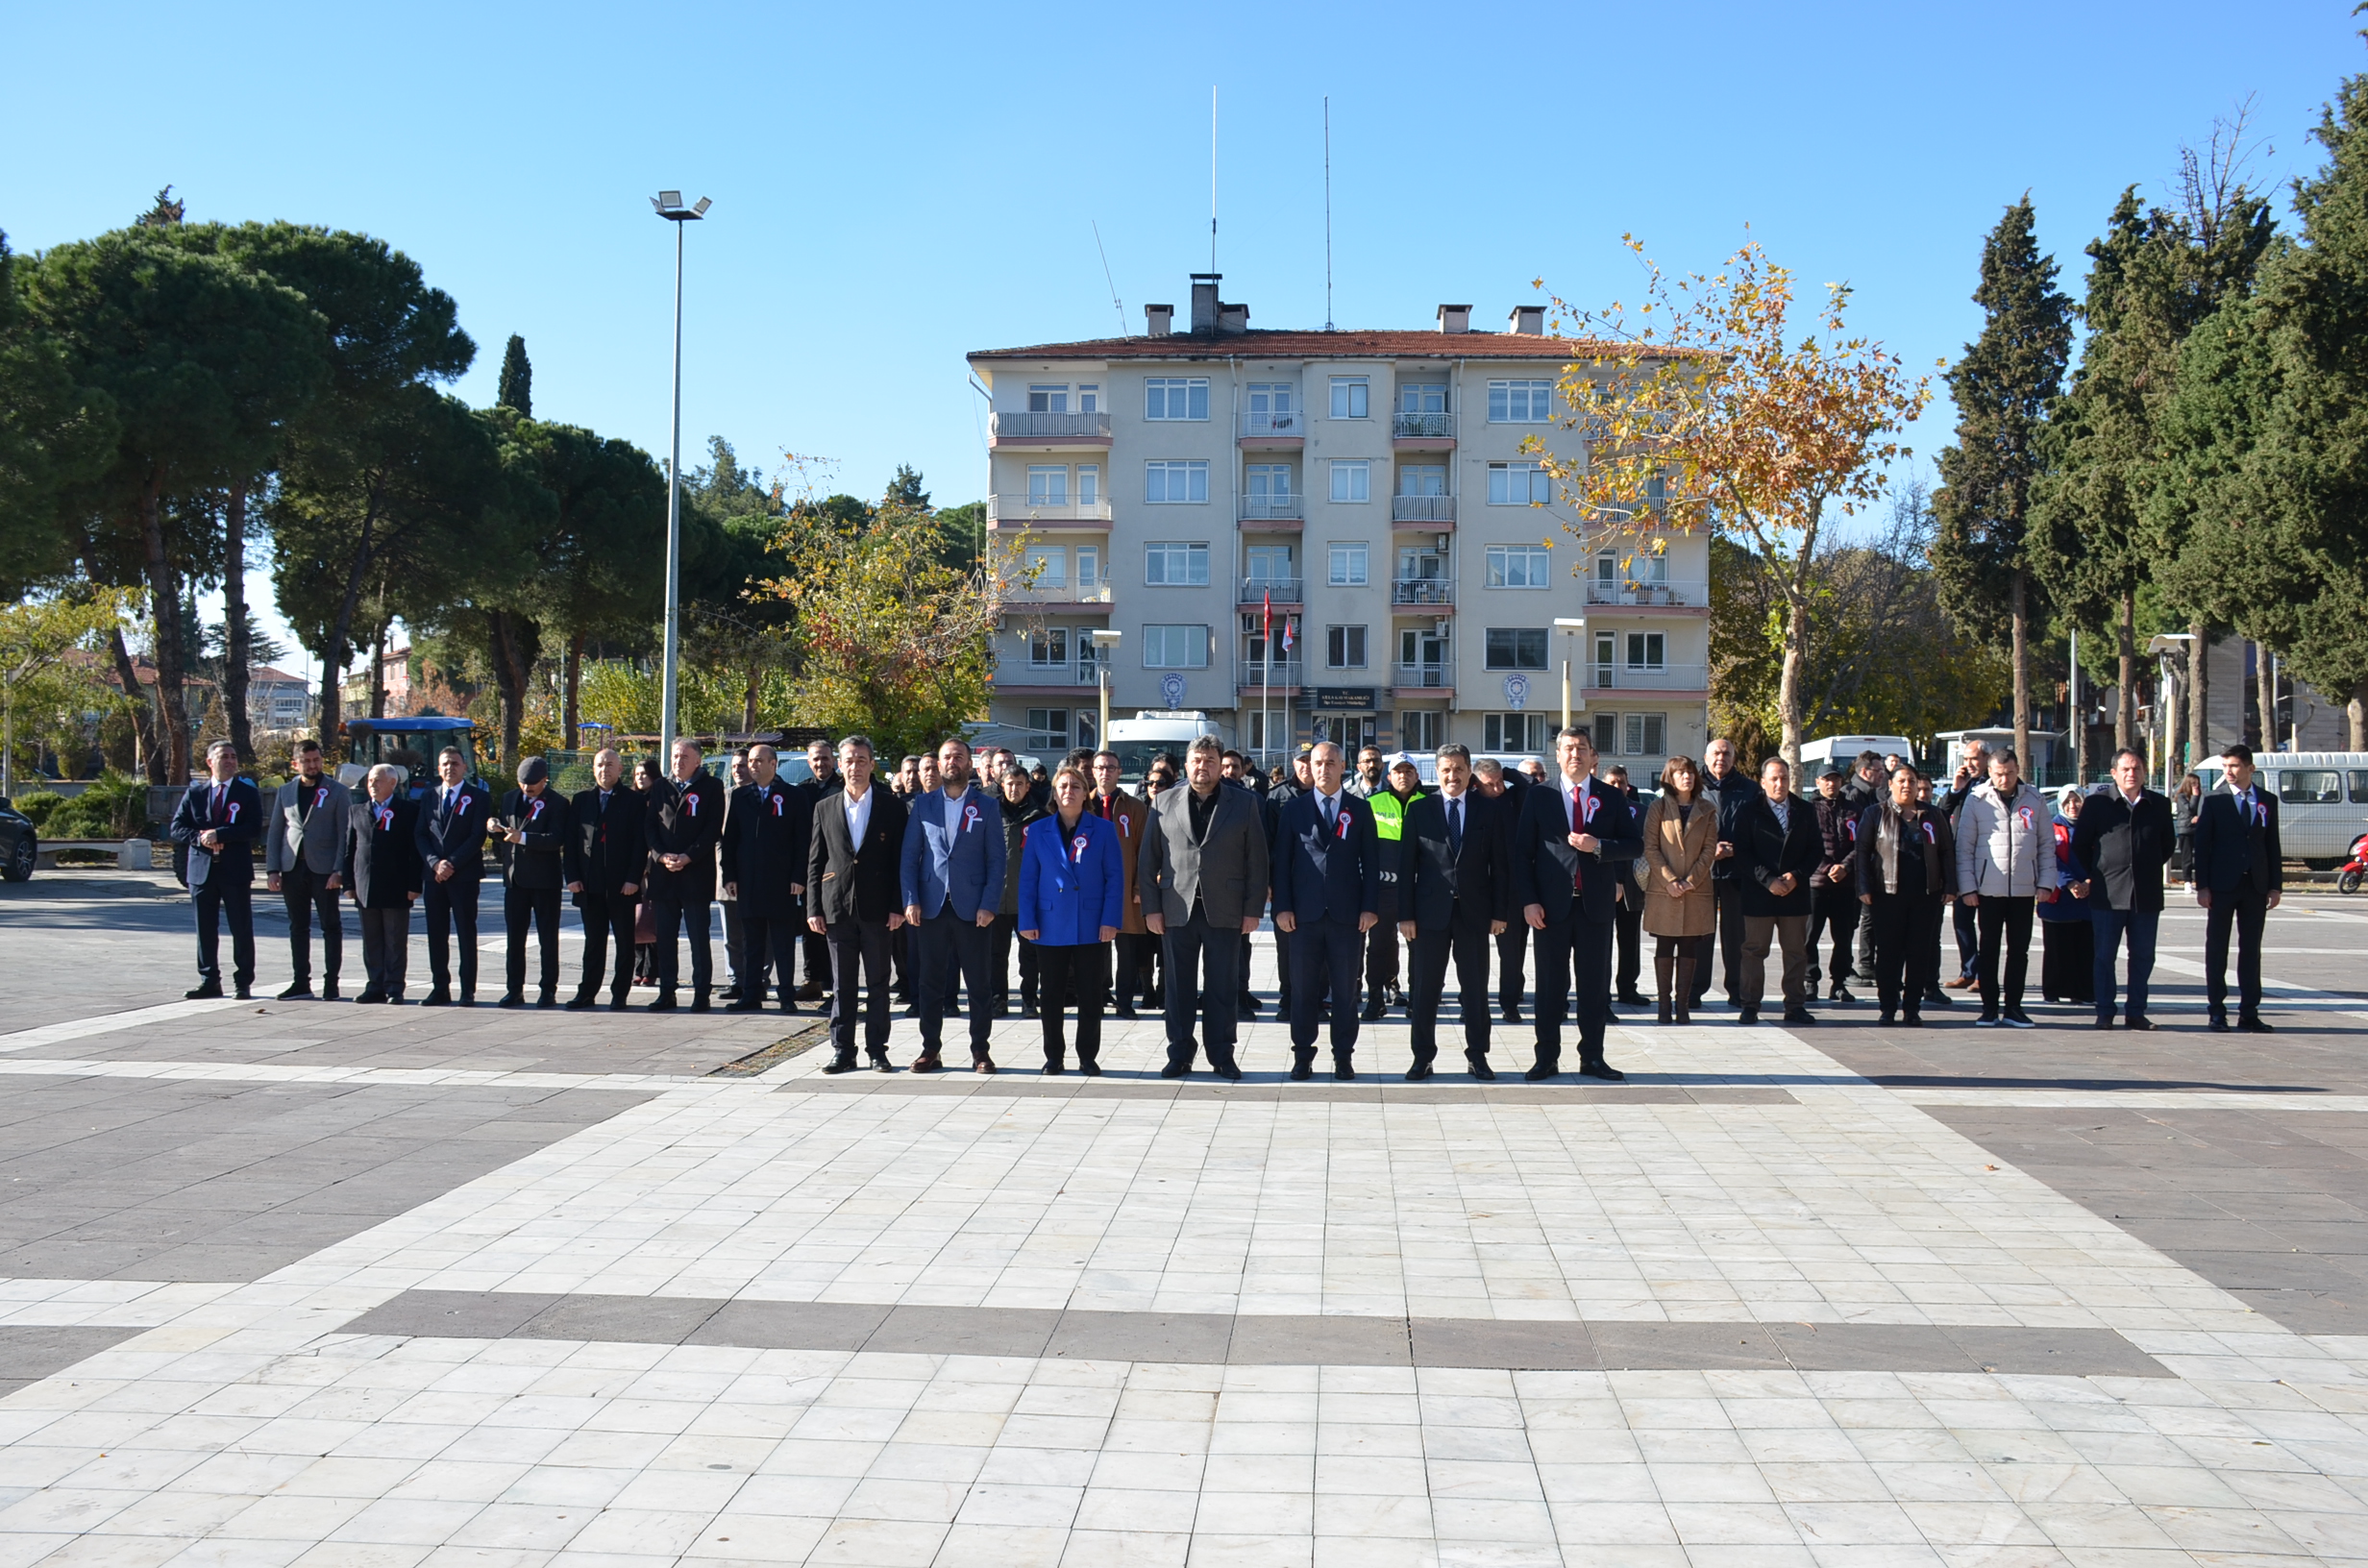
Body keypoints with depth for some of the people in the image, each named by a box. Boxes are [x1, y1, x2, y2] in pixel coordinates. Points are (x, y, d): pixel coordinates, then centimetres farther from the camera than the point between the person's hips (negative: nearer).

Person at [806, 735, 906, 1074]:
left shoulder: (891, 806, 3)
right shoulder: (825, 808, 10)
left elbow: (901, 859, 1)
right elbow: (814, 862, 9)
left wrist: (898, 906, -7)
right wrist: (814, 908, 2)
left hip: (877, 909, -2)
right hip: (837, 908, 2)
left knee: (878, 984, 3)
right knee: (841, 985, 5)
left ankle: (877, 1051, 9)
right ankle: (842, 1051, 10)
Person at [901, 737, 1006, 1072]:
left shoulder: (986, 807, 5)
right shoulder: (924, 806, 9)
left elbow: (996, 860, 2)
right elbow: (909, 856, 7)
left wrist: (988, 905, -7)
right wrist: (911, 900, -3)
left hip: (971, 909, -1)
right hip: (931, 908, 1)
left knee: (978, 984, 2)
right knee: (930, 983, 5)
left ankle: (980, 1050, 9)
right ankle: (930, 1049, 13)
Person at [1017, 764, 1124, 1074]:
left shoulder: (1103, 830, 2)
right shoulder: (1038, 831, 5)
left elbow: (1115, 877, 0)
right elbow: (1028, 879, 4)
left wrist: (1111, 920, -9)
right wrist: (1027, 921, -4)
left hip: (1091, 928, -1)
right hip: (1051, 926, 1)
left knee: (1090, 996, 4)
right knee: (1051, 996, 6)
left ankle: (1088, 1057, 14)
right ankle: (1053, 1057, 16)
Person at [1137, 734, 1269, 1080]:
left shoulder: (1244, 805, 5)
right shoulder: (1164, 803, 7)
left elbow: (1257, 860, 3)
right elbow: (1148, 859, 6)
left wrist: (1252, 909, -3)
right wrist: (1151, 907, -1)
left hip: (1224, 911, -1)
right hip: (1176, 910, 1)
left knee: (1222, 987, 4)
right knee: (1178, 986, 5)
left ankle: (1222, 1056, 13)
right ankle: (1179, 1054, 14)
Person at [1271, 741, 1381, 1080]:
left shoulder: (1360, 810, 7)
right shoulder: (1293, 810, 6)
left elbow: (1371, 861, 4)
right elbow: (1282, 861, 5)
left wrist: (1370, 908, -4)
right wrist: (1282, 907, -4)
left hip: (1347, 913, 0)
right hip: (1305, 913, 0)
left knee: (1346, 989, 4)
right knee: (1302, 988, 4)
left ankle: (1343, 1057, 12)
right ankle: (1302, 1055, 12)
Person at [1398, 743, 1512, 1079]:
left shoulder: (1491, 808, 4)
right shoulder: (1419, 809, 4)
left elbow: (1501, 863, 3)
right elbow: (1406, 865, 2)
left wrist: (1501, 912, -3)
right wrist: (1405, 914, -4)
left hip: (1474, 912, 0)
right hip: (1431, 910, 0)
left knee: (1475, 988, 6)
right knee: (1425, 988, 4)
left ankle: (1477, 1055, 16)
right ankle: (1423, 1057, 12)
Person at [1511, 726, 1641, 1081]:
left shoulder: (1611, 799, 7)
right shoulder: (1538, 798, 4)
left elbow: (1635, 845, 4)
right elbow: (1522, 852, 2)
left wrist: (1598, 846, -14)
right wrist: (1528, 900, -7)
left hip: (1595, 905, 1)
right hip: (1552, 905, -1)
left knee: (1595, 983, 5)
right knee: (1550, 984, 3)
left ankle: (1592, 1057, 14)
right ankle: (1547, 1058, 9)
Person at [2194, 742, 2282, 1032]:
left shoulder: (2268, 801, 7)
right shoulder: (2213, 801, 0)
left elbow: (2273, 845, 9)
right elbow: (2202, 845, -2)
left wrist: (2275, 885, 3)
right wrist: (2202, 885, -8)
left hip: (2256, 886, 2)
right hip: (2222, 885, -2)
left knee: (2251, 949, 5)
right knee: (2217, 949, 3)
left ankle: (2249, 1013, 8)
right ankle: (2217, 1010, 9)